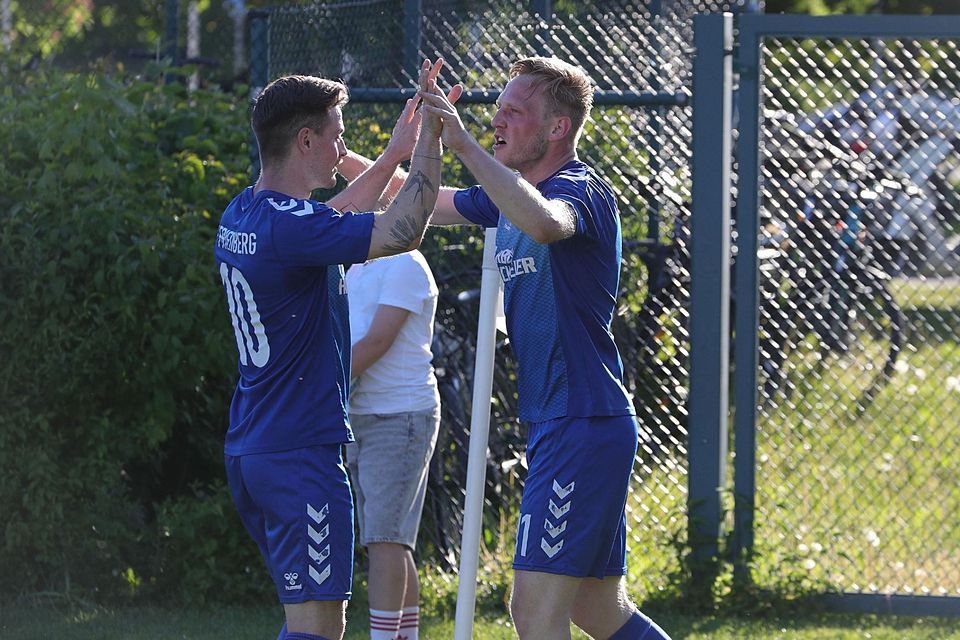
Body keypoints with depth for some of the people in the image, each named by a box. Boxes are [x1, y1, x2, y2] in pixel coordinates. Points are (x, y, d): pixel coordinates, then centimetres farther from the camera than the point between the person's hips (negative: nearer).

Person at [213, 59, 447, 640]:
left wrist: (396, 152, 30)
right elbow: (402, 232, -25)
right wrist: (430, 139, -16)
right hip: (302, 452, -10)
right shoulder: (290, 226, -19)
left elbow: (335, 219, 30)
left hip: (251, 447, 10)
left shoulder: (243, 215, 11)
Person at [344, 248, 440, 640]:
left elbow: (377, 342, -18)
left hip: (402, 416, -9)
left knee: (385, 538, -14)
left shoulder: (405, 265, -10)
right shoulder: (355, 271, 18)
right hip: (360, 416, 9)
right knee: (392, 543, 8)